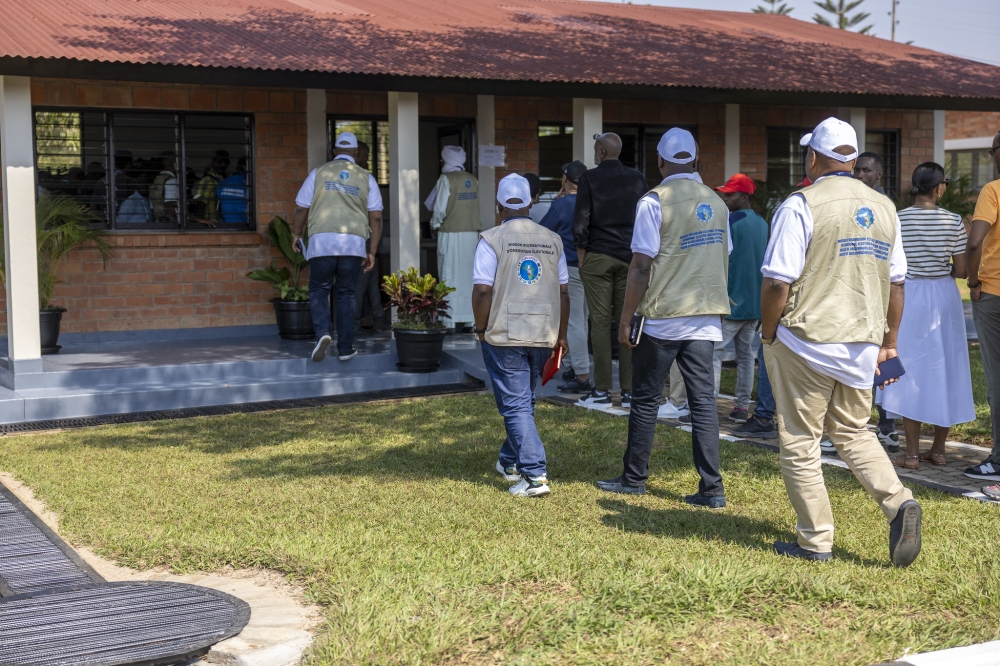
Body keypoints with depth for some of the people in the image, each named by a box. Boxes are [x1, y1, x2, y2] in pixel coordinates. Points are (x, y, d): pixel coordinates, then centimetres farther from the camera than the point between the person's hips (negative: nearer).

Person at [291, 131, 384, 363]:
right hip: (354, 243, 1)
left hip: (322, 241, -1)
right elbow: (376, 218, 6)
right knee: (346, 294, 11)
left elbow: (301, 209, 8)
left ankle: (323, 333, -11)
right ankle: (345, 348, 11)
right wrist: (371, 252, 10)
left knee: (319, 290, 12)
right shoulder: (366, 178, 10)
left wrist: (296, 235, 24)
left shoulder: (318, 173, 7)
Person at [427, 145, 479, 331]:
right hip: (471, 232, 5)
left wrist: (434, 224, 6)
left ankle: (452, 321, -2)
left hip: (451, 234, -5)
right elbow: (475, 206, 7)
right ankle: (469, 318, 12)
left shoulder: (447, 179, -8)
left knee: (450, 276, 0)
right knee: (468, 275, 10)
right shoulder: (472, 180, 8)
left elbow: (440, 208, -10)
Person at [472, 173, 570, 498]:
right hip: (543, 335, 5)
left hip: (504, 336, -5)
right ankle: (510, 462, 34)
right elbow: (563, 292, 8)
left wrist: (481, 329, 1)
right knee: (524, 400, 20)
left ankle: (534, 475, -10)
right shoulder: (552, 240, 6)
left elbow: (482, 290, -14)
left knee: (515, 405, -2)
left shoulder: (492, 239, -7)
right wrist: (560, 335, 16)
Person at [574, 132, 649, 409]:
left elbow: (581, 223, -6)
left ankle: (602, 390, 1)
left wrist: (581, 258, 3)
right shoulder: (637, 178, 6)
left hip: (598, 257, -3)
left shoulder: (589, 179, -3)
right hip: (631, 258, 3)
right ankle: (629, 390, 5)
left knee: (600, 323, 0)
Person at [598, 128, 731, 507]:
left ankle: (634, 479, 17)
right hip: (706, 317, 5)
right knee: (703, 399, 4)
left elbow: (641, 266, -13)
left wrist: (626, 319, -7)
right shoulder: (716, 202, 9)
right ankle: (712, 489, 2)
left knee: (646, 399, 7)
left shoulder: (655, 201, -9)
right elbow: (723, 261, 14)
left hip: (662, 317, -5)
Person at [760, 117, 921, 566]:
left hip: (806, 341, -6)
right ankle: (898, 502, 1)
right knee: (853, 432, 21)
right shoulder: (884, 207, 8)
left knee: (800, 442, 6)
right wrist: (889, 342, 21)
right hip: (863, 344, 6)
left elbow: (777, 283, -16)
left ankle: (816, 541, 10)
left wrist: (768, 334, -1)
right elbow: (896, 281, 13)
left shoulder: (801, 206, -12)